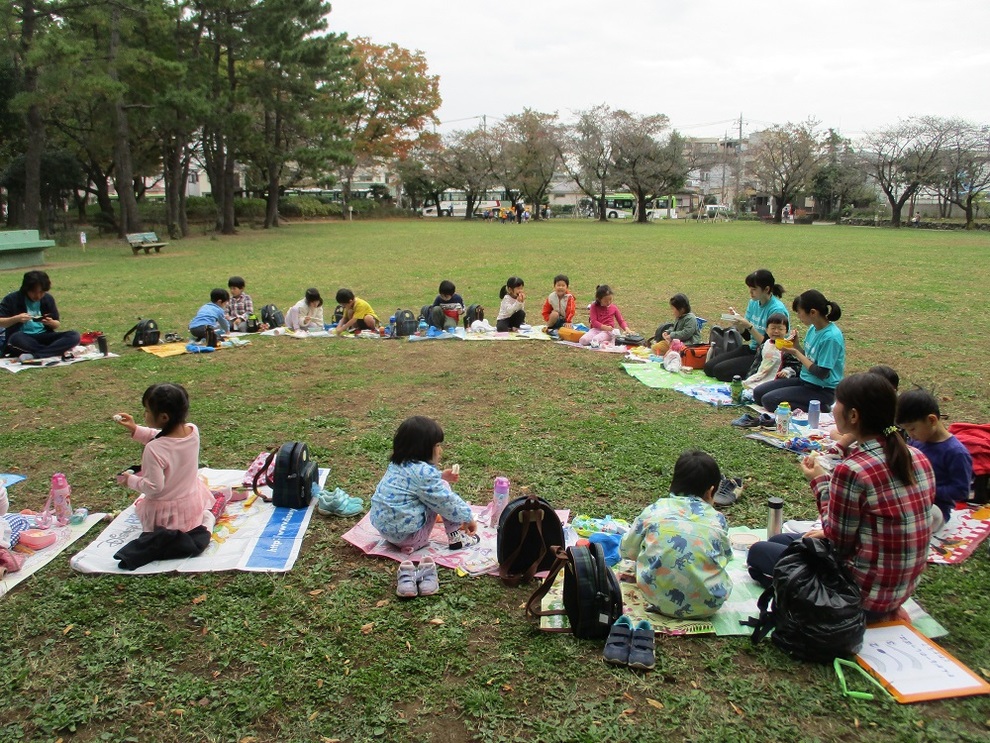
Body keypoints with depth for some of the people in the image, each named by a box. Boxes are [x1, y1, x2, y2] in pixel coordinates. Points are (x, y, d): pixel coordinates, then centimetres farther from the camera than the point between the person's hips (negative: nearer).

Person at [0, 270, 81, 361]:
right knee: (16, 338, -41)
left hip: (44, 337, 3)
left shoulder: (48, 299, 7)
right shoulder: (12, 299, -2)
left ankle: (34, 356, -33)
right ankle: (57, 351, -27)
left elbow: (57, 325, 11)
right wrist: (16, 319, -23)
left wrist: (51, 323, -13)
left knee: (74, 336, -23)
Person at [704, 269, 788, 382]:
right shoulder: (753, 302, 5)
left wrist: (749, 326, -24)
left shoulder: (777, 310, -20)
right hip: (751, 349, 9)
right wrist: (737, 320, -7)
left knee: (720, 370, -18)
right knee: (709, 366, -1)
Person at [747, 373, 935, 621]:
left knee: (758, 551, 11)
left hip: (865, 596, -8)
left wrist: (820, 482, -8)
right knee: (780, 540, 23)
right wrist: (831, 534, 13)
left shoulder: (851, 471, -27)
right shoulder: (918, 458, -3)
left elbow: (837, 544, -15)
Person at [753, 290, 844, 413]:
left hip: (822, 390, -9)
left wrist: (795, 352, -17)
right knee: (758, 393, 2)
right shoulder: (813, 329, 4)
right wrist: (796, 345, -5)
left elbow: (822, 373, -23)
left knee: (769, 400, -20)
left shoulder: (831, 337, -23)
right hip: (805, 380, 9)